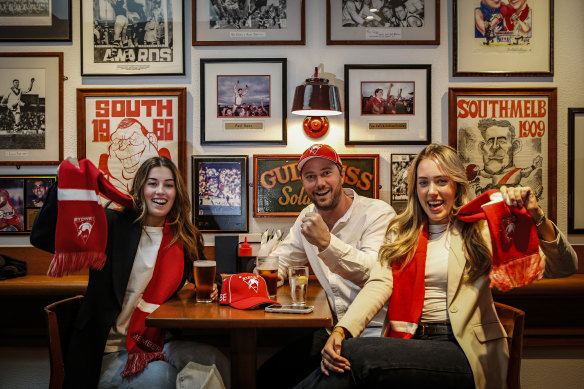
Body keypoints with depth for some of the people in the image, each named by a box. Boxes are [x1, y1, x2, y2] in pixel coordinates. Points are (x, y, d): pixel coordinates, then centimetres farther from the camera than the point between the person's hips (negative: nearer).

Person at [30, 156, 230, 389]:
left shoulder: (185, 238, 7)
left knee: (216, 360, -21)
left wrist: (210, 286, -1)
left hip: (157, 343, 5)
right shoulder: (112, 225, -6)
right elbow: (42, 238, -14)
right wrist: (64, 187, -27)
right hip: (111, 350, -4)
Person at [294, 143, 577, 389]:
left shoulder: (482, 228, 4)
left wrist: (536, 218, -21)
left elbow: (563, 268, -2)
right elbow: (379, 285, -1)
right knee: (341, 357, -29)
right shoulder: (400, 233, 14)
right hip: (410, 342, 3)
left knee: (354, 356, -28)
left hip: (465, 350, -3)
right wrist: (342, 330, -19)